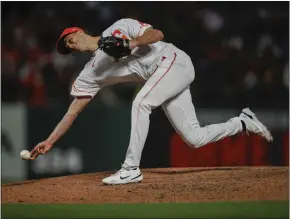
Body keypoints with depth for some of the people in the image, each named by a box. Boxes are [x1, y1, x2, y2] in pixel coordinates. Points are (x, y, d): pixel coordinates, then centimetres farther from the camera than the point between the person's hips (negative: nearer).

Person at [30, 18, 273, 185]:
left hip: (174, 61, -7)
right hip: (162, 77, 7)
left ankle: (132, 169, -24)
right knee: (195, 139, -3)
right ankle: (243, 122, 19)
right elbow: (73, 111, 8)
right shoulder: (90, 73, 10)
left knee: (141, 102, -29)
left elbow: (157, 34, -11)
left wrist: (132, 43, -26)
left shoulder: (118, 28, -3)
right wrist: (50, 142, 1)